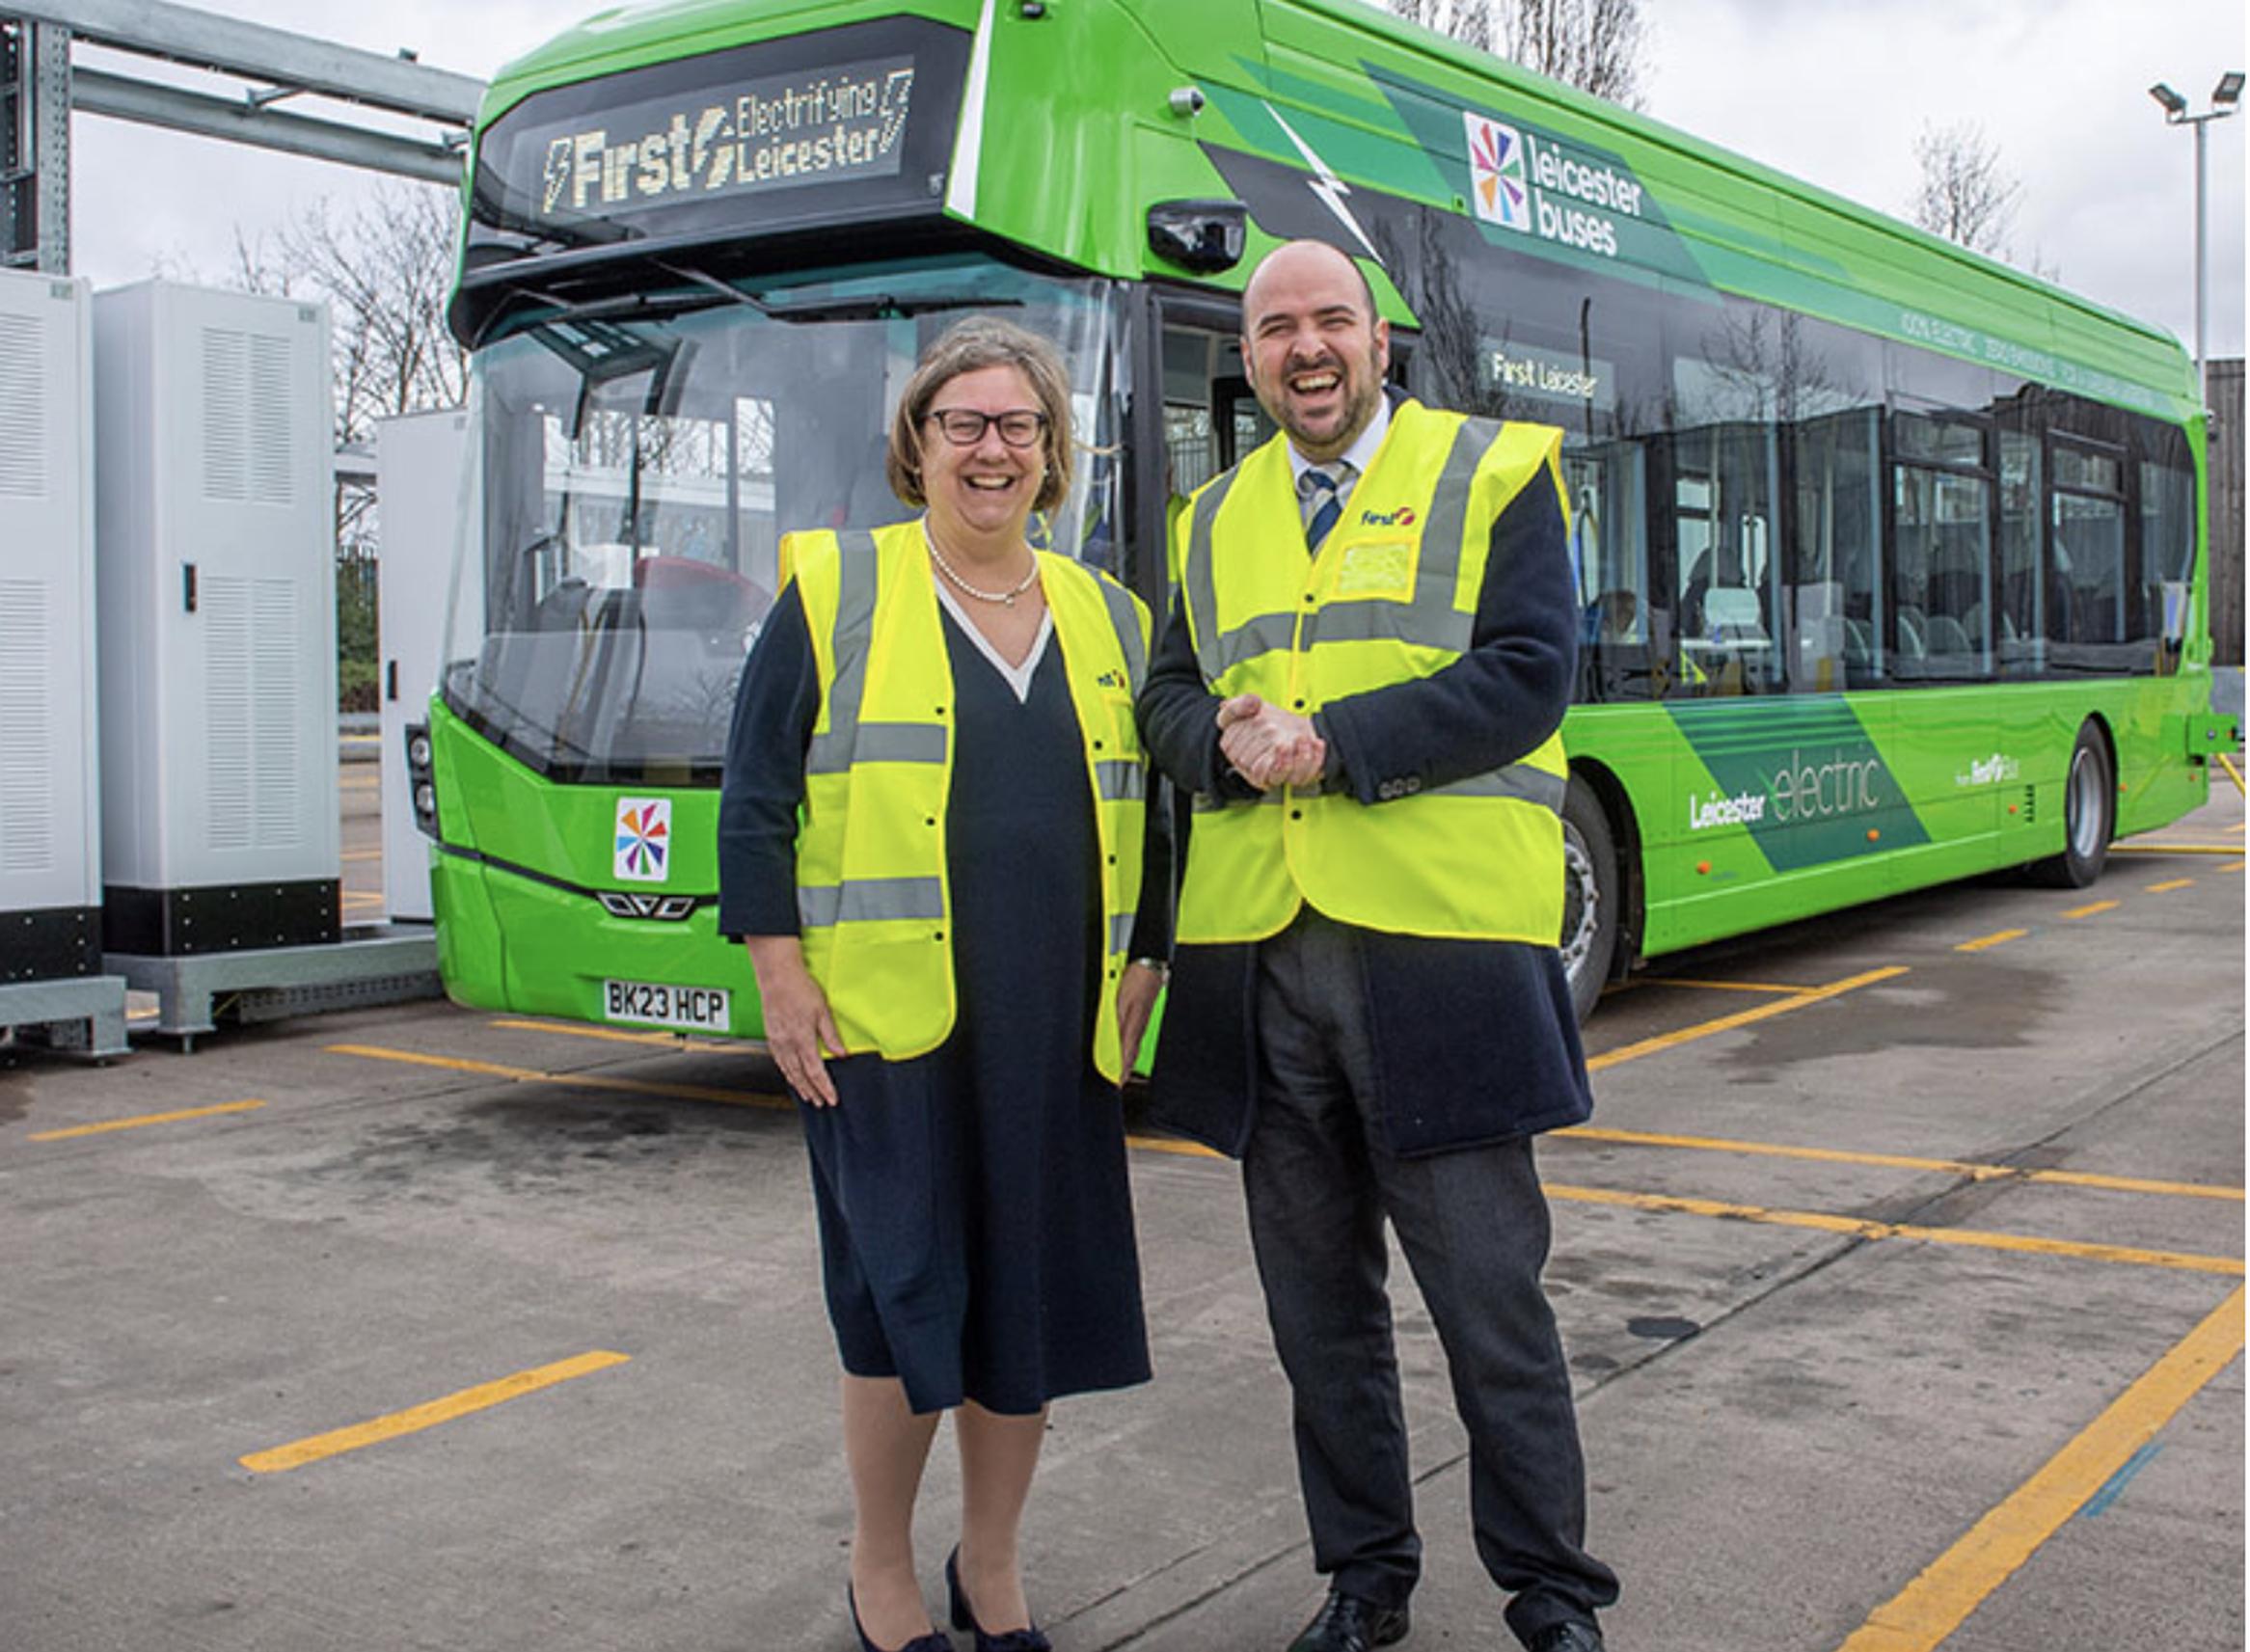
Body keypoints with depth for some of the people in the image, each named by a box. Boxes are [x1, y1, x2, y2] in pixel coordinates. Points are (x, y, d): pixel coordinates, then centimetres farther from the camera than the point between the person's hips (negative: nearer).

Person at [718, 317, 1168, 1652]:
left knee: (1035, 1291, 8)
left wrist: (1145, 966, 9)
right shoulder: (834, 593, 2)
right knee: (904, 1295, 0)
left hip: (1055, 1027, 4)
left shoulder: (1106, 617, 14)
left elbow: (1142, 816, 18)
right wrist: (781, 969, -7)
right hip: (883, 1018, -4)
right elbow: (756, 801, -1)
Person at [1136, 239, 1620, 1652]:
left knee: (1491, 1293, 2)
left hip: (1437, 944, -4)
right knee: (1318, 1298, 13)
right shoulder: (1214, 517, 17)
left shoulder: (1493, 474, 3)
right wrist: (1227, 743, -8)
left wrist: (1334, 742, -16)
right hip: (1256, 953, 5)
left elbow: (1526, 677, -8)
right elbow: (1169, 698, 15)